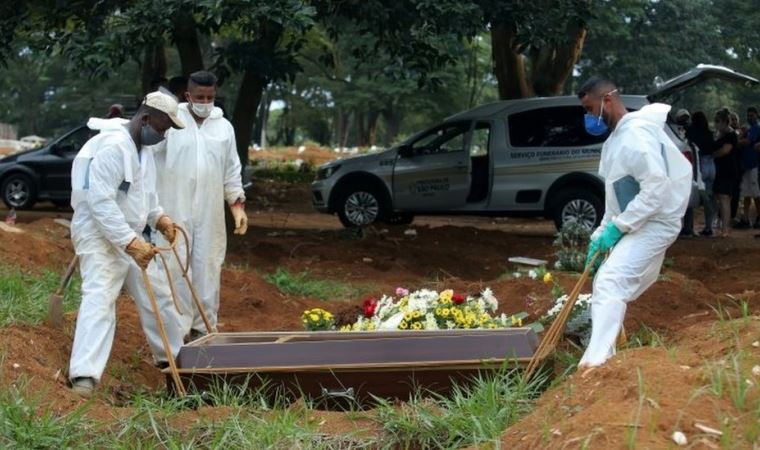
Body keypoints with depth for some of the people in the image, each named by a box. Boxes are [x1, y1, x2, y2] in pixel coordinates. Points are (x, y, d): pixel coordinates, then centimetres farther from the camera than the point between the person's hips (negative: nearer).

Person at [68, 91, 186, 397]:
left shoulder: (142, 148, 11)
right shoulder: (113, 146, -22)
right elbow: (100, 200, -28)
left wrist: (159, 217, 4)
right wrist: (130, 242, -31)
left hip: (130, 236, 10)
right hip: (99, 236, -10)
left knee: (155, 296, 15)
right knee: (99, 299, -22)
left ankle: (171, 356, 33)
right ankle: (84, 375, -29)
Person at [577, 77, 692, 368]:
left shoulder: (636, 135, -18)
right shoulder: (616, 139, 14)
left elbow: (657, 189, -26)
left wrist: (617, 227, -22)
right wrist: (601, 233, 10)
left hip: (654, 223, -11)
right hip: (634, 225, 11)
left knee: (610, 285, -24)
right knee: (607, 287, 14)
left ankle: (594, 363, -33)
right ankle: (603, 358, 22)